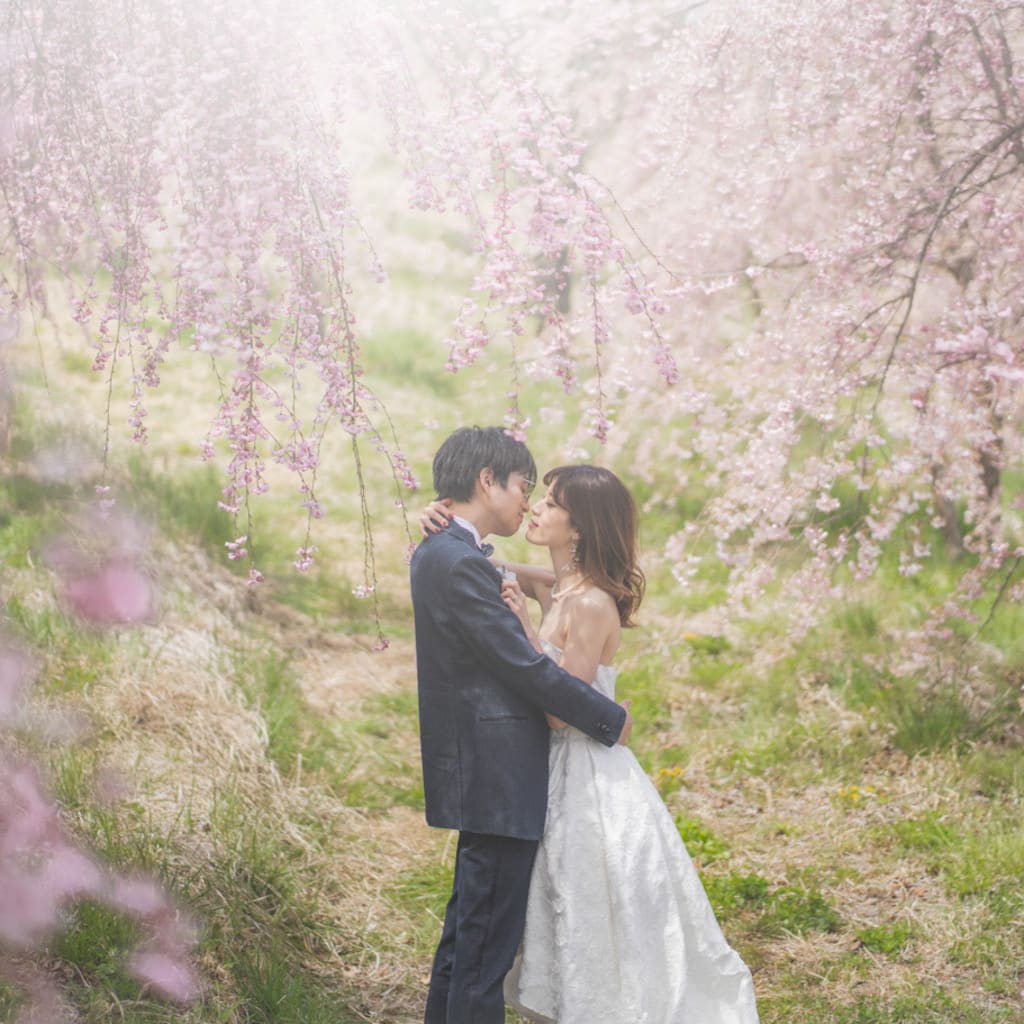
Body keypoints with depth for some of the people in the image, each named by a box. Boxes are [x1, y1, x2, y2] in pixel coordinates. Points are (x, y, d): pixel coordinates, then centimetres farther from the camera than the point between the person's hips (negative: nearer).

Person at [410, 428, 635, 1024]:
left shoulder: (439, 554, 13)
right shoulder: (462, 564, -20)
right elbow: (524, 666, -20)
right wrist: (611, 720, -10)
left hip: (479, 770, 11)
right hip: (497, 779, -11)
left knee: (469, 924, 20)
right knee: (490, 935, -3)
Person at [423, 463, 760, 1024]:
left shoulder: (592, 604, -20)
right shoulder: (550, 589, 3)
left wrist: (526, 628, -23)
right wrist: (443, 520, -5)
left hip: (593, 782, -8)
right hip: (560, 774, 8)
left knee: (601, 932, 5)